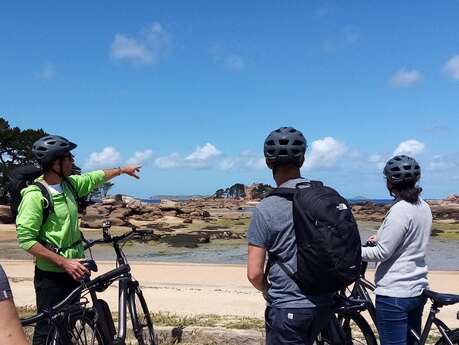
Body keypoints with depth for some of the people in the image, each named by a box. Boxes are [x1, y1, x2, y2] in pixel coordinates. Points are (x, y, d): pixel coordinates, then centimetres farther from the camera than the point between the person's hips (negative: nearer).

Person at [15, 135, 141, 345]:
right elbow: (25, 239, -22)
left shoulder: (69, 183, 2)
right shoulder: (35, 195, -21)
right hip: (51, 275, -7)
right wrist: (64, 262, -25)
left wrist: (122, 169, 32)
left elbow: (94, 178, 21)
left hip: (74, 268, 8)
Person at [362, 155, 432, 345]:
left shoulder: (399, 211, -19)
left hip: (394, 293, -9)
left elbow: (382, 253, -18)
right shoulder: (424, 207, 6)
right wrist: (382, 238, 26)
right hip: (417, 290, 9)